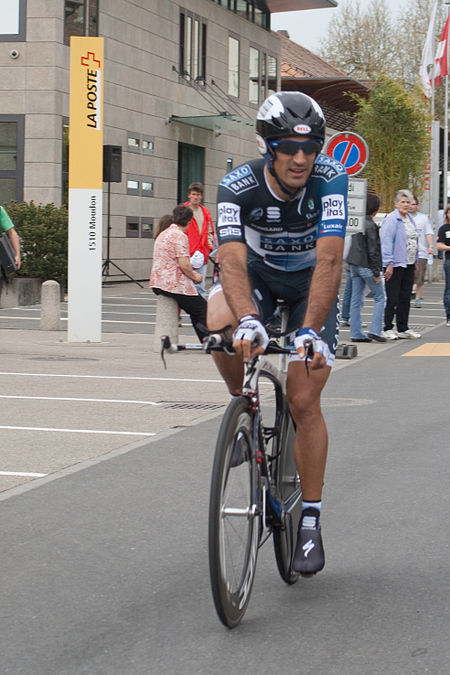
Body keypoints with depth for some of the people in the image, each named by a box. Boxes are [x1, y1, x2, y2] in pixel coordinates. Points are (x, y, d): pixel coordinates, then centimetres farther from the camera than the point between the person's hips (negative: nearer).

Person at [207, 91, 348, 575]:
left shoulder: (330, 179, -29)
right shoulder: (238, 186, -28)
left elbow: (329, 259, -38)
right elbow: (232, 259, -40)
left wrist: (310, 330, -50)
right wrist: (249, 320, -59)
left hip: (311, 282, -1)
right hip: (257, 273, 1)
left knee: (304, 400, -11)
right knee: (220, 324, -34)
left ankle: (310, 521, 2)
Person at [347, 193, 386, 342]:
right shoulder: (370, 225, -16)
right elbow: (373, 251, -17)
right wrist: (376, 272, -14)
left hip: (354, 266, 8)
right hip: (366, 266, -8)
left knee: (356, 300, 8)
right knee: (380, 297, 4)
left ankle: (356, 333, 9)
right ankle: (375, 331, -3)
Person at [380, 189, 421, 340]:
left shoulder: (410, 219, 16)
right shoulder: (391, 219, -11)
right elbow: (386, 242, -16)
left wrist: (415, 262, 18)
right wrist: (389, 264, -20)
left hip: (408, 265, 8)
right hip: (395, 265, -8)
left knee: (405, 298, 11)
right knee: (392, 298, -4)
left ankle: (403, 329, 17)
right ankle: (387, 329, 3)